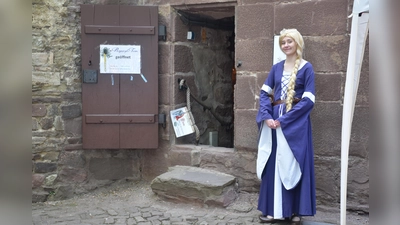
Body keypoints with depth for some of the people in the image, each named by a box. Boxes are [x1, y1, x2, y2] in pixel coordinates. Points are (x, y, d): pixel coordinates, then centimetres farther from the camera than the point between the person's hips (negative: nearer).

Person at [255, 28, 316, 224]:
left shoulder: (306, 68, -4)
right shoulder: (276, 68, 11)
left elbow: (308, 100, -11)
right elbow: (264, 92, 6)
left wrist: (284, 119, -16)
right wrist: (267, 116, -11)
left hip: (296, 123, -4)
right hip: (274, 121, 4)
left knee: (293, 164, 0)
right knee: (273, 164, 5)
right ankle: (273, 209, 15)